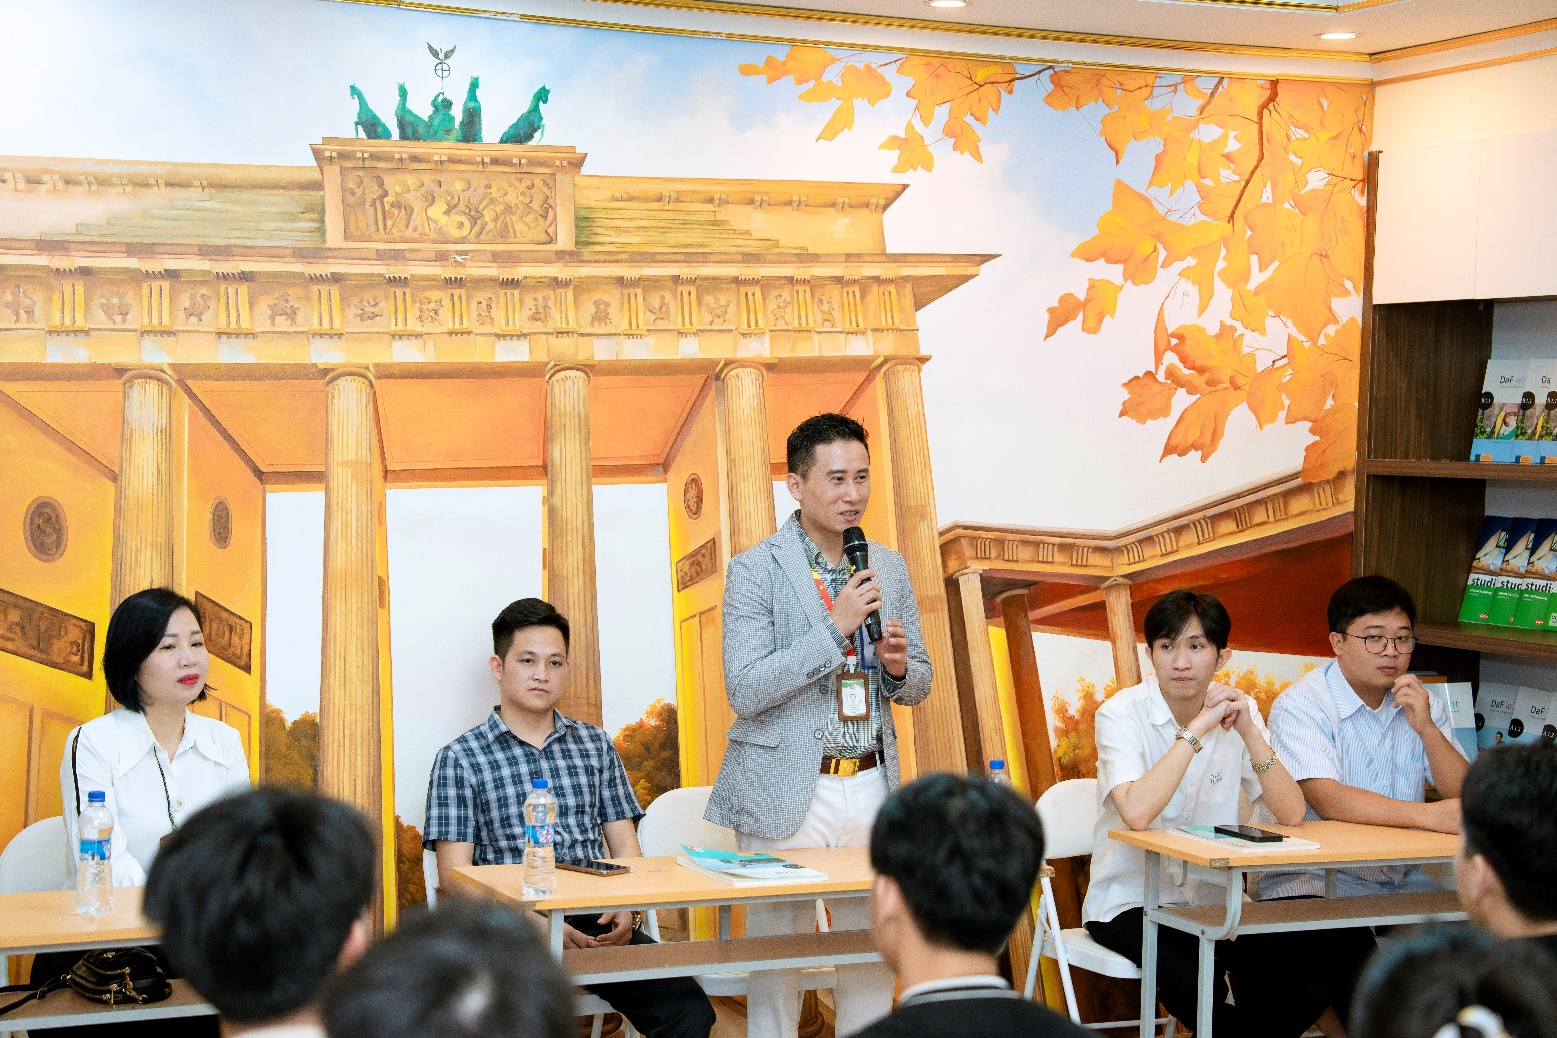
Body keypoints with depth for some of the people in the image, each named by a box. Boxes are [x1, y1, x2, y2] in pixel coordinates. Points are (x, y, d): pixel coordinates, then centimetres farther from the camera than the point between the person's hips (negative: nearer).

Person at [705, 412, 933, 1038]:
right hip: (788, 792, -4)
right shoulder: (754, 571, -6)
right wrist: (835, 627, -19)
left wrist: (899, 664, -8)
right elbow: (745, 691, -14)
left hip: (872, 786, 5)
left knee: (873, 955, 9)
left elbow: (917, 687, 16)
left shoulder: (890, 569, 10)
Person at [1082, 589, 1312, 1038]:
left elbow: (1291, 814, -8)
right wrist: (1198, 728, -27)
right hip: (1130, 903, -4)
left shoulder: (1239, 711, 1)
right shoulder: (1122, 714, -12)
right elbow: (1137, 813, -30)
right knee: (1193, 982, -33)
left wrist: (1247, 731, -19)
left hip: (1212, 897, 5)